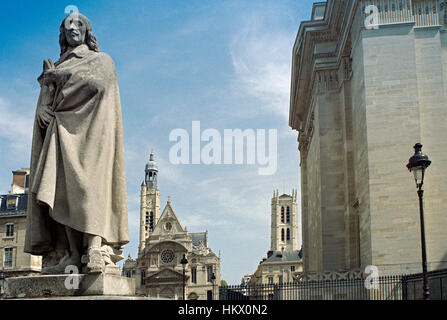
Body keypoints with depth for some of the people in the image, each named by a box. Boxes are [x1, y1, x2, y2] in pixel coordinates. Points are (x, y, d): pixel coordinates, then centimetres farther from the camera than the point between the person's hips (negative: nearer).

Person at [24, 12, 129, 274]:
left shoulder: (101, 60, 15)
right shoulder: (55, 67, 28)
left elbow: (96, 81, -7)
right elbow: (45, 102, 15)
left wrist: (57, 76, 2)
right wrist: (46, 110, -9)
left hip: (88, 134, -4)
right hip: (60, 135, 4)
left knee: (87, 184, -21)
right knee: (61, 187, -12)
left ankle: (95, 251, -30)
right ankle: (68, 255, -20)